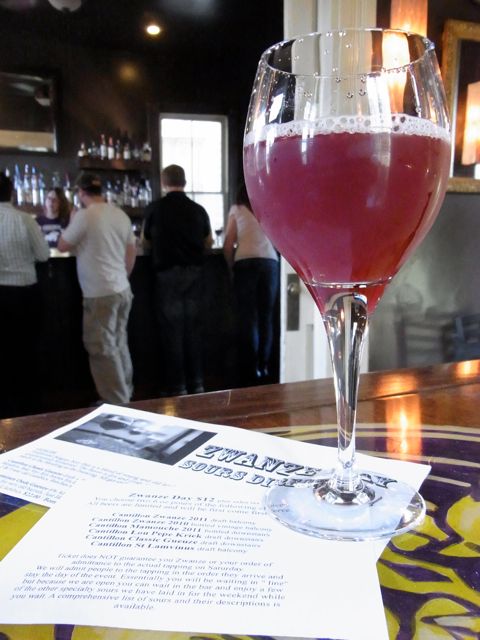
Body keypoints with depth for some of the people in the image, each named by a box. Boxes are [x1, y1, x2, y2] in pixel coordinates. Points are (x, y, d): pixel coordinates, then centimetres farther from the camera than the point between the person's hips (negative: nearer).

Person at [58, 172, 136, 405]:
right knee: (119, 344, 17)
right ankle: (125, 394, 26)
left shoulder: (84, 215, -12)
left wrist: (72, 222, 14)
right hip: (123, 289, 8)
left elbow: (62, 246, -1)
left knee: (102, 348, 0)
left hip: (100, 293, -7)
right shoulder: (121, 214, 9)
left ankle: (116, 402, 4)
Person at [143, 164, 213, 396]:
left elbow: (147, 243, 9)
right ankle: (196, 383, 15)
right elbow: (208, 243, 13)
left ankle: (177, 387, 6)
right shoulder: (198, 209, 3)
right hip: (193, 272, 3)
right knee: (192, 328, 10)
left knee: (172, 329, 3)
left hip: (168, 273, -3)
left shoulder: (155, 208, -4)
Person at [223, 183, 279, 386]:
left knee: (248, 317, -2)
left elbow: (228, 244, 9)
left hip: (246, 262, -2)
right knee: (266, 317, 7)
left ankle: (251, 370, -2)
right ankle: (264, 367, 9)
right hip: (270, 262, 3)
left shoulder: (236, 210, 15)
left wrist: (231, 265, 19)